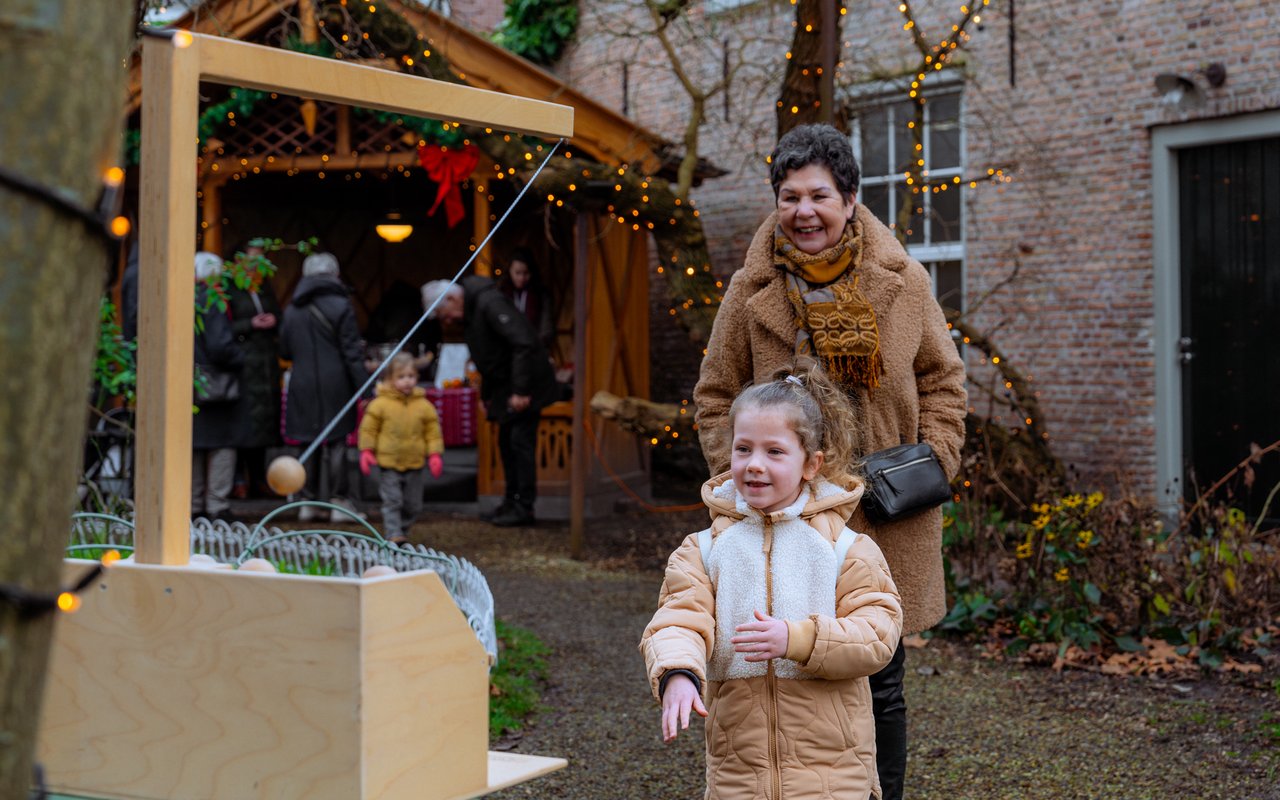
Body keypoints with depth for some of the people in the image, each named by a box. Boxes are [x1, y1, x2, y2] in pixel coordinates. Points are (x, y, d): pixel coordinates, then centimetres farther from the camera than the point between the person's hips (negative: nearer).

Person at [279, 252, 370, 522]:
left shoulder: (292, 310, 7)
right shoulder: (340, 306, -7)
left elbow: (285, 351, 14)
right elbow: (352, 352, -10)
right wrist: (364, 386, -8)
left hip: (302, 386, 4)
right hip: (335, 385, -4)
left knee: (309, 442, 10)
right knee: (336, 442, 0)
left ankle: (309, 501, 13)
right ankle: (338, 502, 2)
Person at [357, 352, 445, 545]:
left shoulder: (424, 405, 0)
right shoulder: (380, 404, -6)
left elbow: (433, 432, 6)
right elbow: (368, 428, 0)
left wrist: (435, 454, -1)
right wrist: (366, 451, -6)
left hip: (414, 464, 3)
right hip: (388, 463, -3)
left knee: (413, 504, 11)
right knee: (392, 501, -8)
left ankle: (402, 530, 28)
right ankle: (393, 535, -7)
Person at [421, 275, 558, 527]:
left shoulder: (489, 303, -22)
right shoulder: (467, 313, 10)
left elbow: (524, 342, -28)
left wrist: (520, 390, -27)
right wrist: (486, 396, 20)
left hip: (526, 385, -10)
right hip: (505, 387, 10)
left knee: (521, 442, -8)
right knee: (506, 442, 14)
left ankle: (524, 507, -3)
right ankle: (512, 499, 24)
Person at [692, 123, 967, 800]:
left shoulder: (902, 282, 0)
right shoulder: (751, 291, -1)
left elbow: (942, 378, 11)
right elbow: (715, 397, 7)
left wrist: (935, 461, -1)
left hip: (884, 518, 1)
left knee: (880, 687, 10)